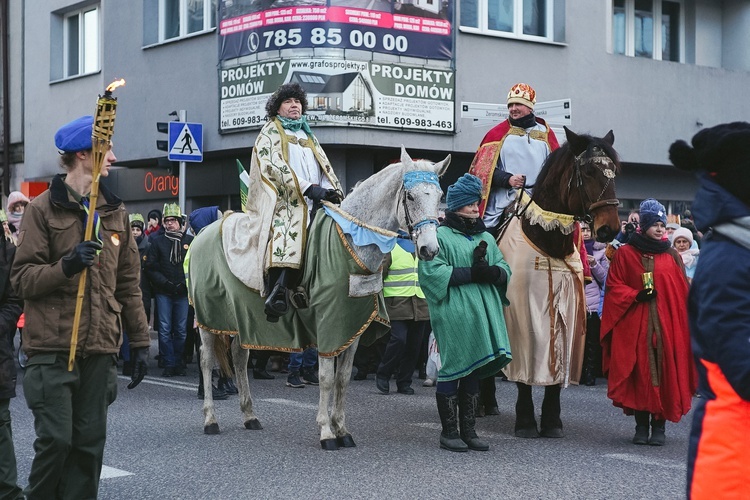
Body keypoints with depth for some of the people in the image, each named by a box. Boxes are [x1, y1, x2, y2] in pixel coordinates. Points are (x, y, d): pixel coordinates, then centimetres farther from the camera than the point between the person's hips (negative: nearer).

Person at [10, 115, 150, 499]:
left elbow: (129, 284, 16)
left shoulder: (114, 212, 14)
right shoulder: (44, 208, 0)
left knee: (90, 442, 5)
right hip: (53, 348, -4)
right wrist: (65, 266, -21)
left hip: (99, 349, 4)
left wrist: (140, 341, 13)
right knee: (56, 439, -6)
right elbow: (21, 279, -5)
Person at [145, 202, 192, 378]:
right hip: (163, 292, 0)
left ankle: (178, 364, 13)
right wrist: (165, 283, -8)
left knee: (181, 330, 4)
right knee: (165, 330, -1)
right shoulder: (158, 241, 6)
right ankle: (169, 364, 4)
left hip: (183, 292, 0)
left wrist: (185, 283, -7)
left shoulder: (189, 241, 5)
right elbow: (151, 267, 3)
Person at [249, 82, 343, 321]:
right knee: (287, 232, -33)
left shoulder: (308, 136, 31)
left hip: (313, 202, 6)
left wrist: (333, 191, 1)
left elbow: (324, 168, 24)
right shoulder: (270, 132, 12)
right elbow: (274, 167, -5)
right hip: (284, 199, -6)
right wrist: (308, 187, -16)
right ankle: (277, 293, -44)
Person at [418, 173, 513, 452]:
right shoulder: (440, 236, -3)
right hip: (453, 316, -6)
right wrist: (470, 274, -18)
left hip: (484, 314, 6)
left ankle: (468, 430, 19)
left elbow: (505, 269, 16)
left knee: (474, 372, 11)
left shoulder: (486, 238, 19)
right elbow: (432, 271, -14)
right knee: (452, 370, -2)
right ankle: (449, 432, 8)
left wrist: (493, 273, -8)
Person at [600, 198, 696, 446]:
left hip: (667, 325, 1)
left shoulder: (672, 256, 8)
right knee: (639, 373, 0)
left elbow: (682, 294, 8)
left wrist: (683, 323, -1)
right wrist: (636, 295, -12)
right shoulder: (625, 254, 4)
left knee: (664, 373, -1)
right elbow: (614, 287, 3)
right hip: (635, 326, -1)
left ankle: (659, 426, 6)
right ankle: (641, 425, 10)